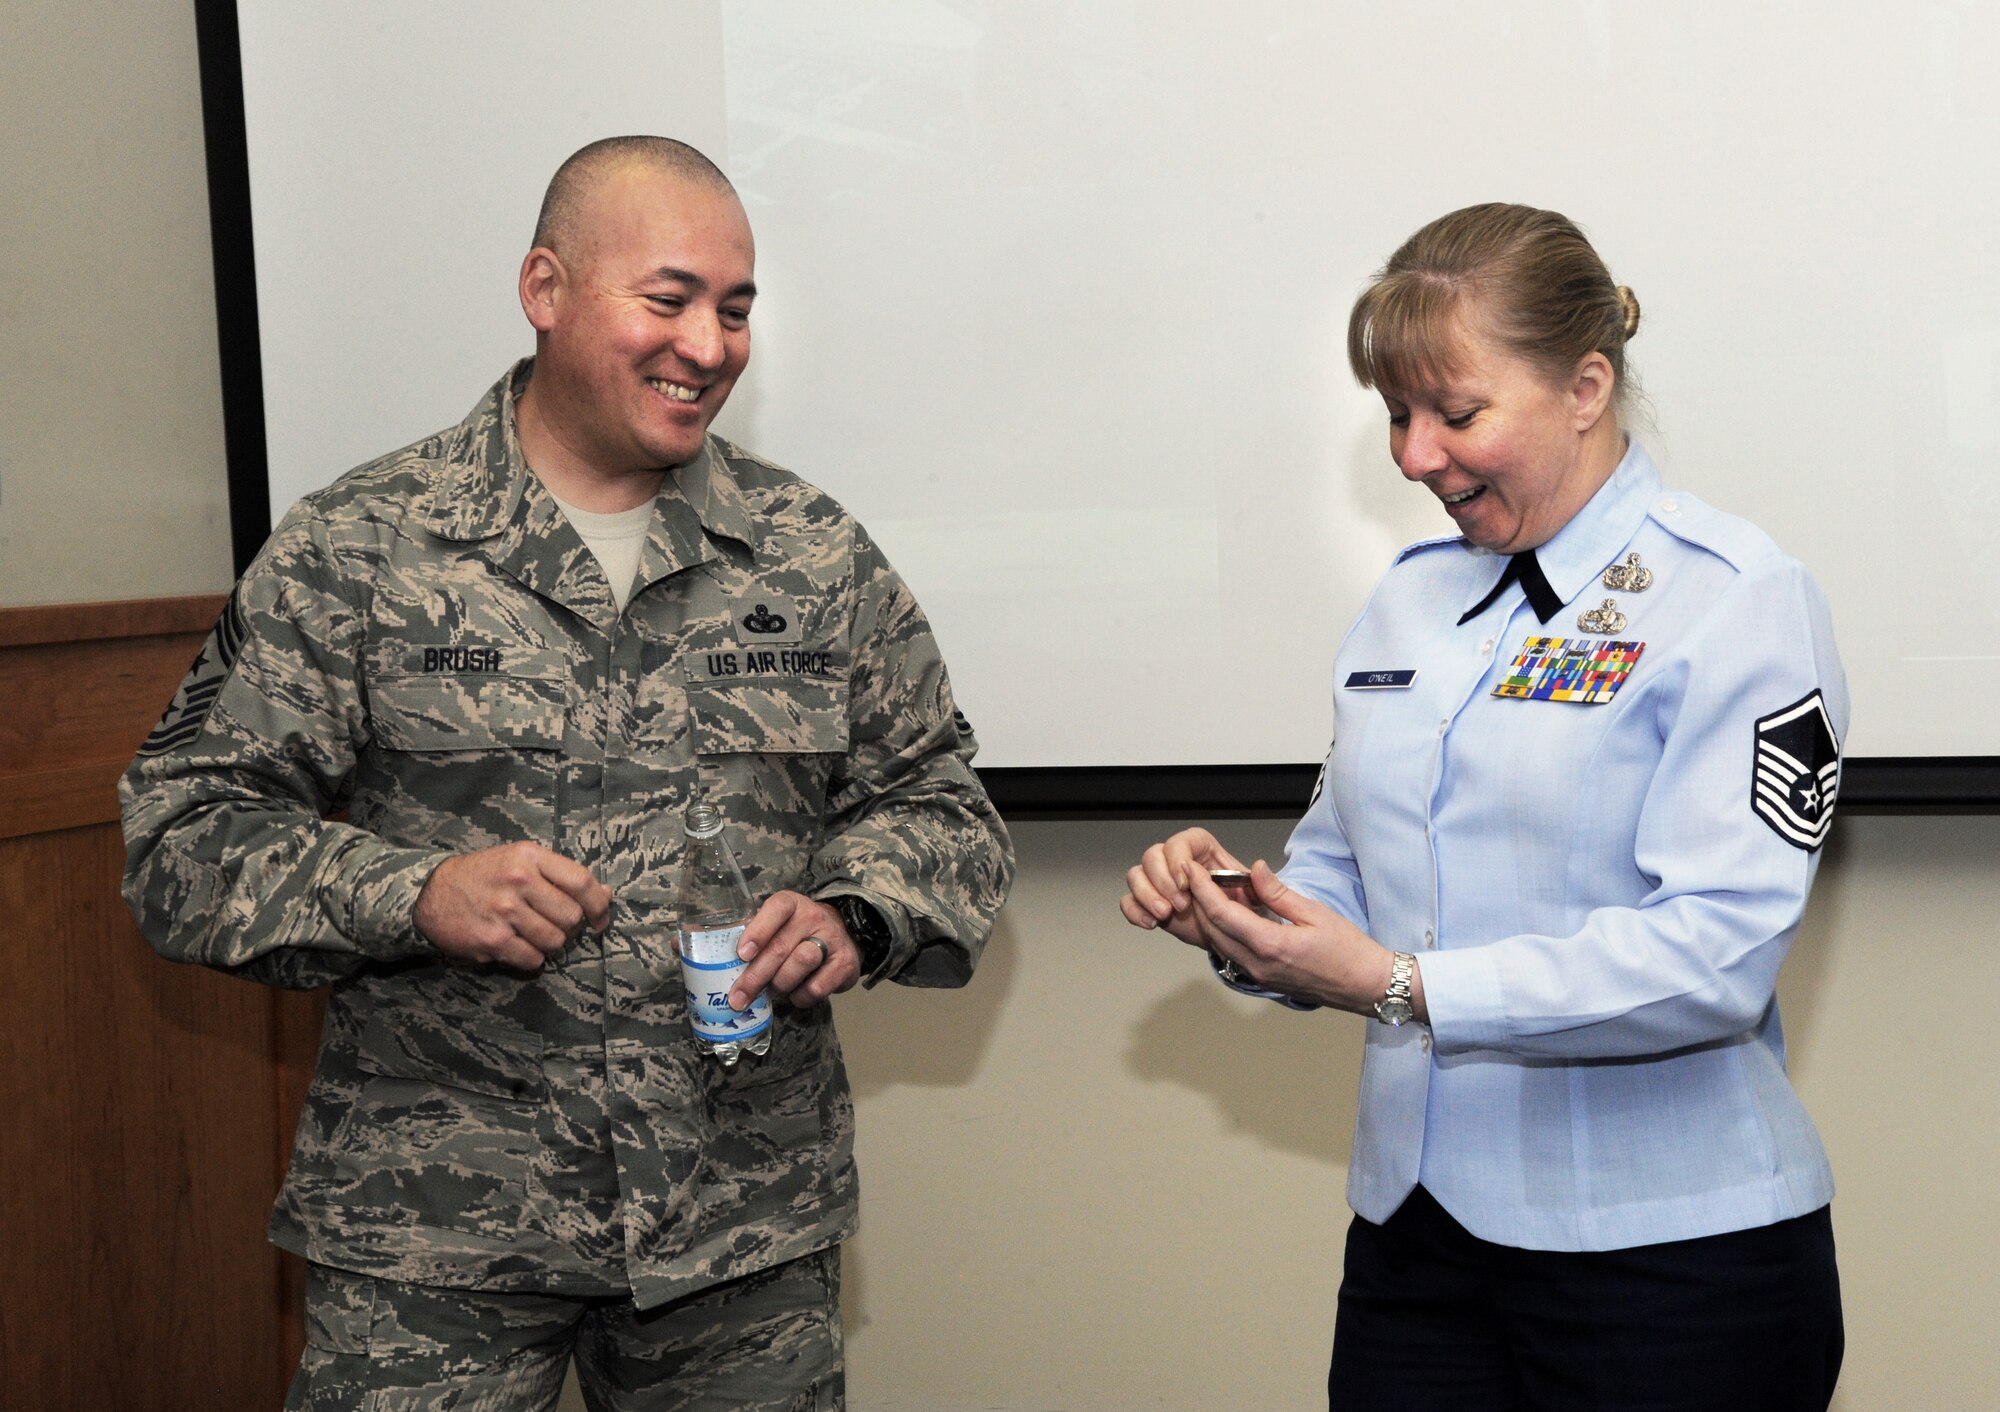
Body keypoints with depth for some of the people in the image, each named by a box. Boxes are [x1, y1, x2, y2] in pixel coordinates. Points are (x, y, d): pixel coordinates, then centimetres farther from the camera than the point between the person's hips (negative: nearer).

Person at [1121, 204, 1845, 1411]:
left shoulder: (1737, 598, -10)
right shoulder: (1410, 597, 12)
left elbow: (1718, 950, -20)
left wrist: (1402, 987, -22)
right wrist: (1237, 914, -5)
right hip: (1414, 1222, 6)